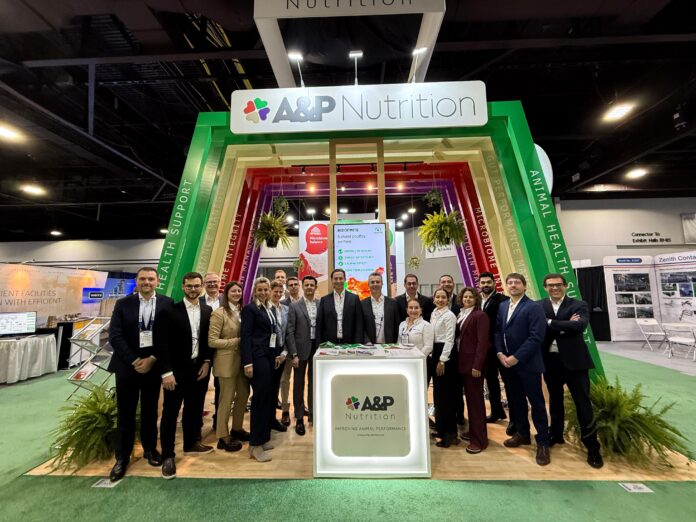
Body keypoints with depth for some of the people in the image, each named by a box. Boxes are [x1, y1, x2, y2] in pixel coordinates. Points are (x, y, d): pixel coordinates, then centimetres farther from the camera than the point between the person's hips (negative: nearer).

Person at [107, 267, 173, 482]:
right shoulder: (123, 304, -1)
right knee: (125, 413, 8)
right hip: (127, 365, 0)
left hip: (154, 365, 0)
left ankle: (150, 448, 32)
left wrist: (152, 359, -11)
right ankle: (122, 457, 24)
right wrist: (134, 361, -12)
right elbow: (115, 336, -6)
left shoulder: (167, 304, -4)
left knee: (150, 411, 13)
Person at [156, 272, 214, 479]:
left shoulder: (207, 311, 2)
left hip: (199, 367, 4)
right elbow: (161, 342, -12)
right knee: (170, 412, 7)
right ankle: (168, 456, 23)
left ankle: (191, 444, 36)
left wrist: (207, 362, -1)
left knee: (194, 408, 17)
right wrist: (166, 372, -15)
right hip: (176, 370, -4)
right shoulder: (171, 310, -11)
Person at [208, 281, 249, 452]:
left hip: (241, 359, 7)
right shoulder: (219, 313, -14)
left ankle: (237, 428, 36)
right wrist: (236, 341, -18)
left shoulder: (242, 312, 6)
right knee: (227, 398, 6)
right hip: (227, 361, -7)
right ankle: (223, 437, 24)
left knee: (243, 394, 17)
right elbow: (212, 341, -16)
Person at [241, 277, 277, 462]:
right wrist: (248, 363, -19)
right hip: (257, 357, -8)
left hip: (269, 356, 8)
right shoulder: (250, 308, -8)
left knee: (268, 396, 13)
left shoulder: (270, 309, 14)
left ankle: (263, 437, 27)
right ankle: (255, 445, 8)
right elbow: (246, 336, -13)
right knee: (261, 397, -4)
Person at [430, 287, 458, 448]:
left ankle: (450, 433, 11)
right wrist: (436, 357, 15)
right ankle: (441, 427, 29)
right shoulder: (433, 314, 11)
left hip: (446, 353, -8)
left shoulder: (449, 316, -13)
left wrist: (442, 360, -17)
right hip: (435, 352, 8)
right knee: (438, 392, 15)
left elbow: (449, 340, -16)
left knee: (445, 393, -1)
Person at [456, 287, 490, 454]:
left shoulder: (480, 315, -12)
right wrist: (459, 360, 8)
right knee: (469, 397, 17)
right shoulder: (460, 315, 10)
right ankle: (473, 431, 32)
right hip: (463, 362, 7)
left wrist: (477, 365, -19)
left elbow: (483, 342, -16)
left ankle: (480, 439, 13)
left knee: (476, 399, 1)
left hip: (474, 363, -7)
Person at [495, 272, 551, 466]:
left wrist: (516, 357, -20)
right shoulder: (502, 306, 9)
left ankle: (543, 443, 21)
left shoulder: (534, 307, -12)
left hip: (527, 364, -6)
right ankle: (522, 433, 35)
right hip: (507, 362, 6)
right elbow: (497, 331, 9)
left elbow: (536, 337, -19)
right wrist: (500, 353, -5)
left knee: (537, 403, 6)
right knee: (515, 400, 17)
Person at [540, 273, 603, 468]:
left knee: (583, 404, 5)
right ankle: (556, 435, 38)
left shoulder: (578, 305, -5)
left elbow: (580, 325, -23)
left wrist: (551, 323, -20)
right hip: (550, 361, 3)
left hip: (573, 360, -2)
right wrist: (565, 326, -21)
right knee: (555, 400, 19)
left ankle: (592, 448, 22)